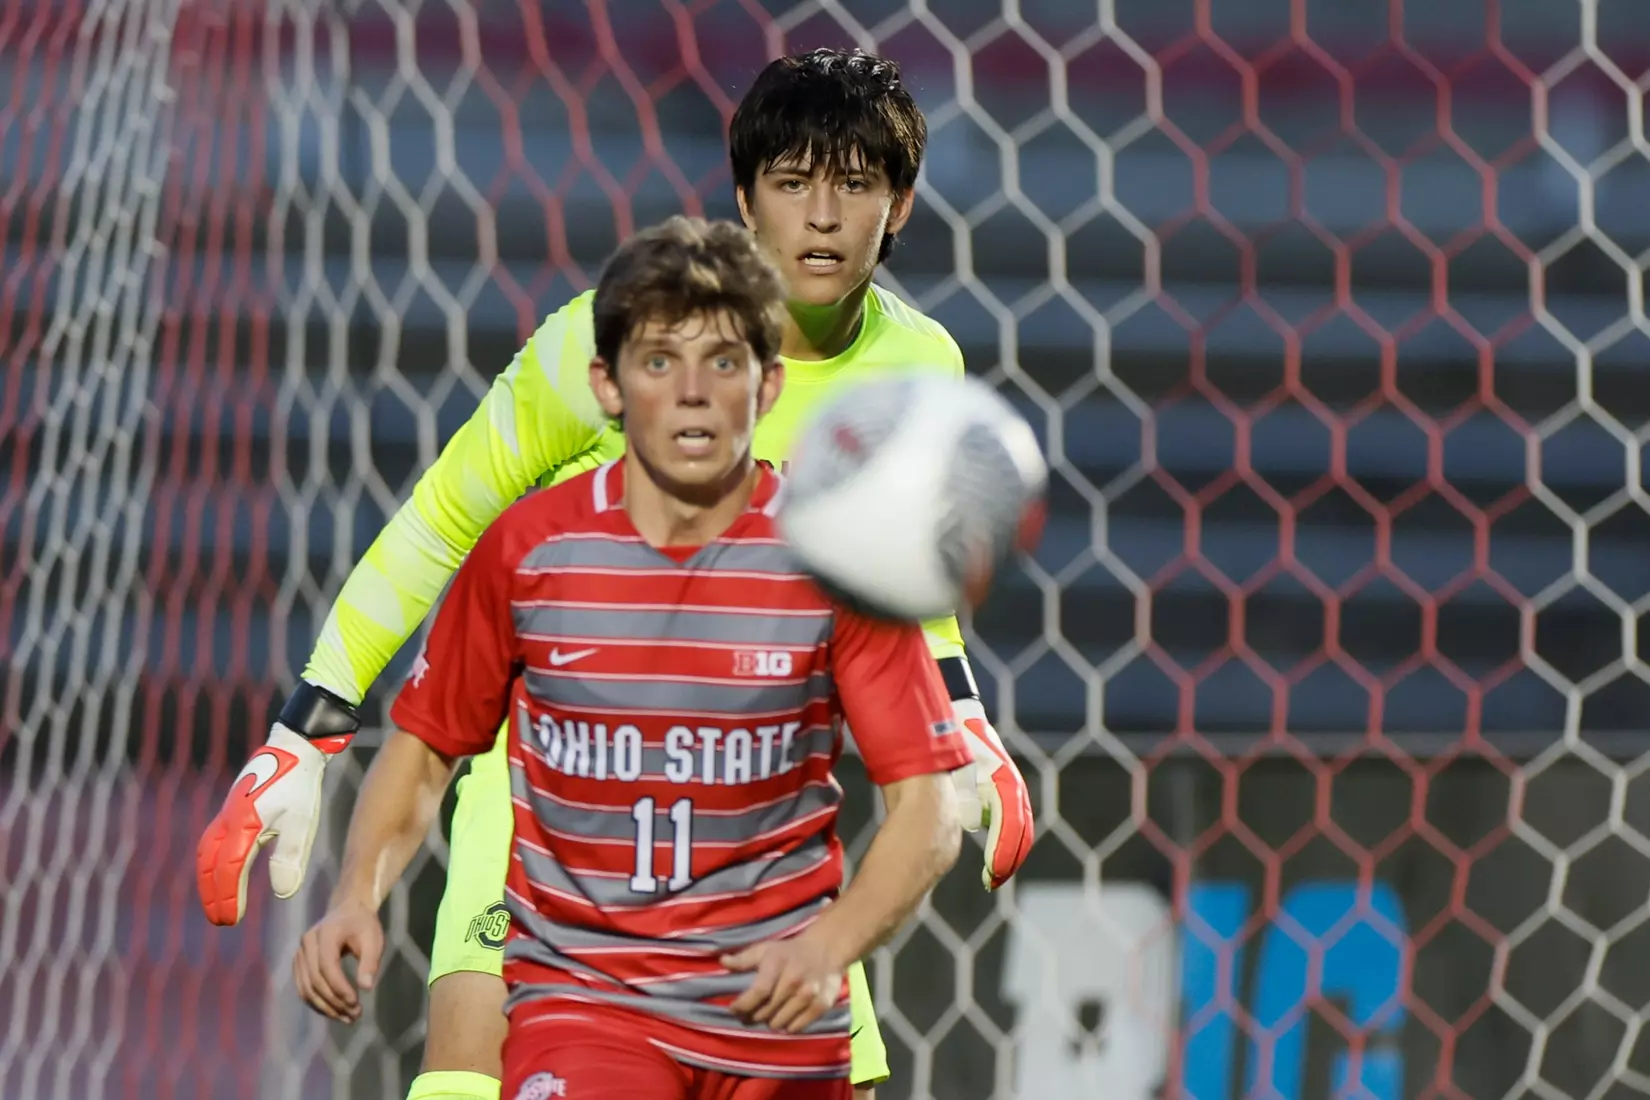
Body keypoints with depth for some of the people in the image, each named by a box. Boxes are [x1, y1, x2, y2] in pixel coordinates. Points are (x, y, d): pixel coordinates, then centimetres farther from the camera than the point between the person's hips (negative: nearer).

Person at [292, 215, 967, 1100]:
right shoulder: (527, 548, -3)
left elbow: (925, 803, -5)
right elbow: (425, 744, 9)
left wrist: (827, 950, -22)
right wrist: (357, 896, -9)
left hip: (778, 1018, 1)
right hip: (580, 997, -1)